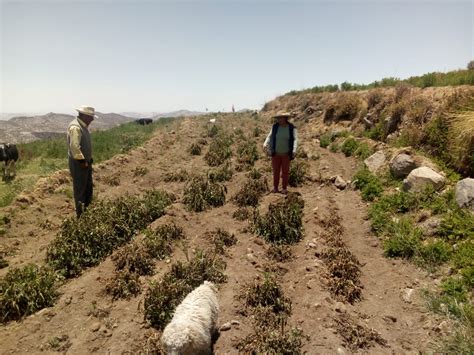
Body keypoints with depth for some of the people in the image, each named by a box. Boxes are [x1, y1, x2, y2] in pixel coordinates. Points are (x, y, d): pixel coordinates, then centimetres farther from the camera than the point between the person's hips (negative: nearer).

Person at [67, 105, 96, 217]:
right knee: (80, 189, 0)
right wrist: (82, 161, -23)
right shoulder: (75, 127, -20)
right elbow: (74, 146, -28)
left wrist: (88, 159, 17)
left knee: (88, 187, 18)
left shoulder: (83, 126, 12)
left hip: (85, 162, 10)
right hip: (78, 163, -10)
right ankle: (81, 214, 11)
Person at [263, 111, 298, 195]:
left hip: (286, 154, -1)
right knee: (276, 171, 7)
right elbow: (270, 137, -7)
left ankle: (284, 188, 17)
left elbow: (295, 139, -14)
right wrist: (265, 144, -25)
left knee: (285, 171, 4)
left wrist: (294, 150, -28)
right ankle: (275, 187, 18)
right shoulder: (275, 126, -4)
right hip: (276, 153, 1)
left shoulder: (292, 128, -9)